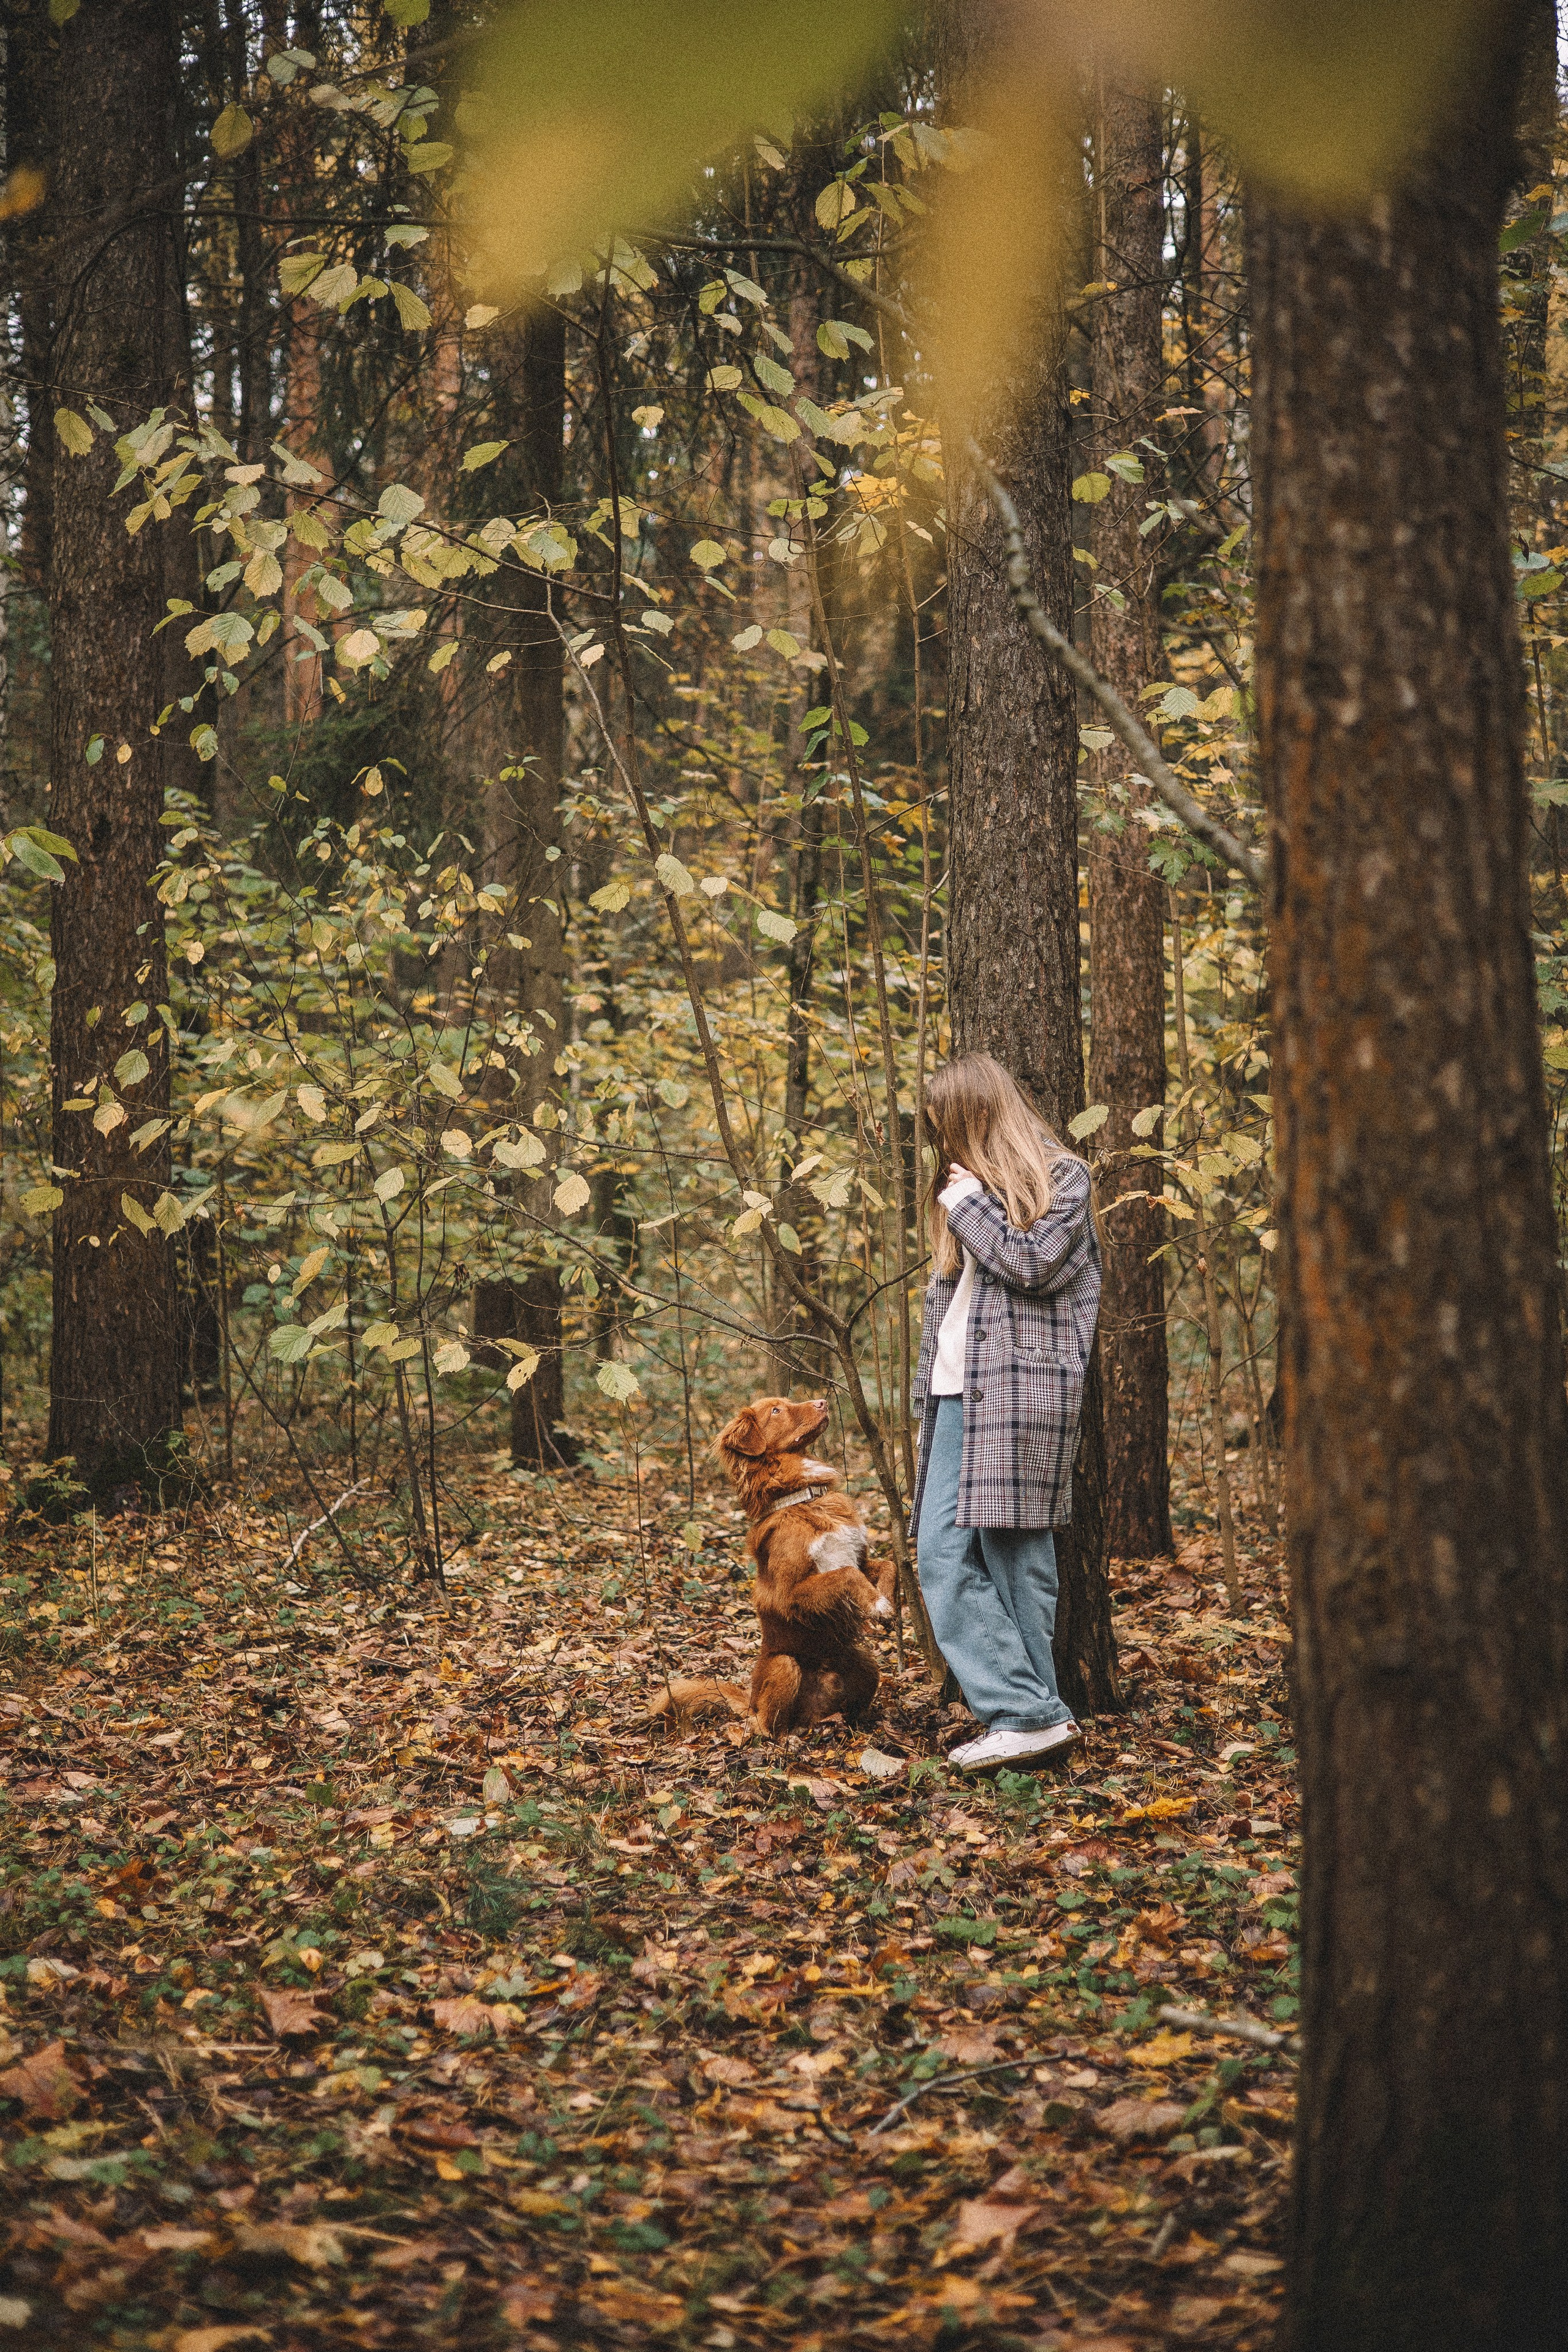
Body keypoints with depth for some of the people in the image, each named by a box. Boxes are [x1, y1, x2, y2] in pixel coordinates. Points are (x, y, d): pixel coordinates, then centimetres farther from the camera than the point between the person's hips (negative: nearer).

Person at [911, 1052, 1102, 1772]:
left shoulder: (1061, 1178, 3)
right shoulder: (962, 1188, 26)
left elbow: (1034, 1264, -12)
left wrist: (969, 1202, -3)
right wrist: (927, 1389, 18)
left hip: (1021, 1387, -7)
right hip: (957, 1391, 7)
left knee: (1016, 1554, -8)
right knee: (942, 1557, -6)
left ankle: (1028, 1713, -4)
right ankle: (1028, 1713, -8)